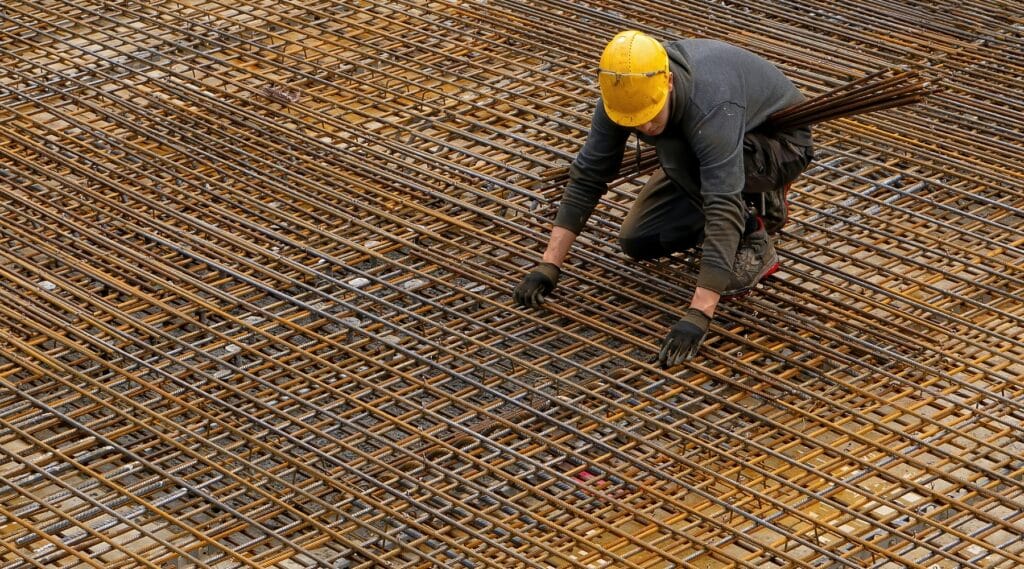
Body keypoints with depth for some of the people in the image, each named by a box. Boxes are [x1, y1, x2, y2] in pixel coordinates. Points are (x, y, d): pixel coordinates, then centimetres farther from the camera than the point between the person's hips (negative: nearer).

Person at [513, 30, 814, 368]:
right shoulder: (623, 93, -23)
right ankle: (758, 204, 14)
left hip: (780, 143, -7)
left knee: (675, 149, -34)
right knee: (638, 241, -3)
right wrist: (548, 266, -23)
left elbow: (723, 212, -47)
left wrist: (697, 317, -53)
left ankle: (752, 244, -15)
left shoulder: (711, 108, -43)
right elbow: (587, 177, -16)